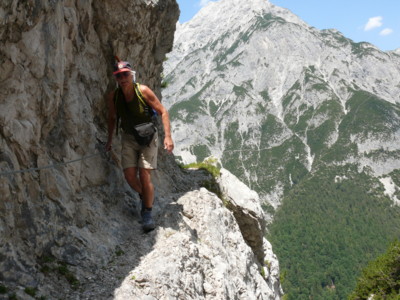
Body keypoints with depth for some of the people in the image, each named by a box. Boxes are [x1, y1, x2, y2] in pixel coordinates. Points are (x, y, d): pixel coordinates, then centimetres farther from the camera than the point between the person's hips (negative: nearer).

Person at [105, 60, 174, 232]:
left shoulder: (143, 91, -18)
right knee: (130, 176, -5)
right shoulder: (113, 97, -8)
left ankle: (147, 213, 4)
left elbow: (163, 112, -14)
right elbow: (112, 118, 11)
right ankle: (144, 196, 28)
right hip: (128, 138, 3)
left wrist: (168, 136, -23)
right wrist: (109, 140, 16)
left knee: (145, 176, -12)